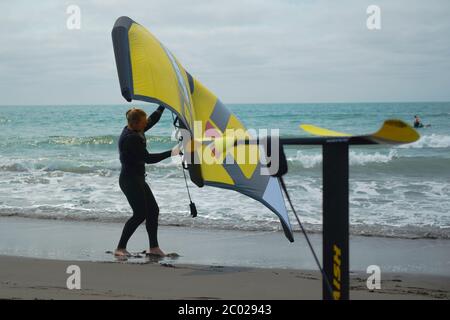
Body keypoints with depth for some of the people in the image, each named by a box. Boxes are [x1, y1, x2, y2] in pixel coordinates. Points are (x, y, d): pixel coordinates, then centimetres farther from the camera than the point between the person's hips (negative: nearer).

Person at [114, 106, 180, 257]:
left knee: (153, 210, 9)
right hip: (130, 180, -10)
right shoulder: (130, 138, -22)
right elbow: (148, 158, -23)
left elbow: (153, 119, 21)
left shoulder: (136, 131, 6)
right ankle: (120, 249, -2)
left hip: (138, 179, 10)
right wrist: (170, 153, -20)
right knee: (140, 214, -8)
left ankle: (154, 247, 14)